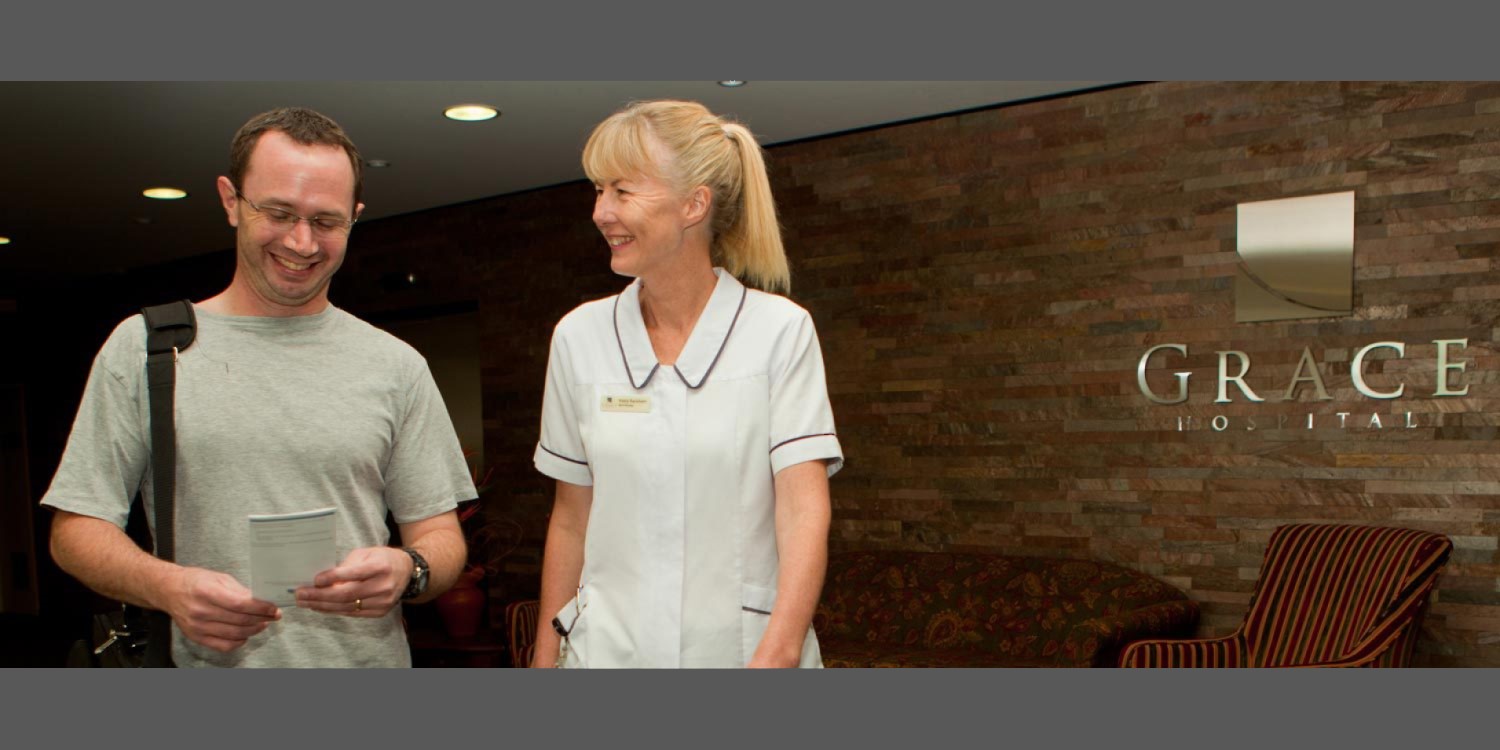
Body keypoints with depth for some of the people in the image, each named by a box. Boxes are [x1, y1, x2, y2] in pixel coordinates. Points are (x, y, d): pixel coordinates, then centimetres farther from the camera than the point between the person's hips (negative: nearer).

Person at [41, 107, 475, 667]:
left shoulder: (397, 365, 3)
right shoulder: (143, 347, 2)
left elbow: (441, 535, 3)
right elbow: (76, 529, 1)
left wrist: (406, 570, -19)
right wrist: (167, 585, -18)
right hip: (203, 663, 0)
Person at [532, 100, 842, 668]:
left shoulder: (780, 330, -9)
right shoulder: (579, 338, 0)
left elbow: (804, 508, -16)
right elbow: (571, 519, 5)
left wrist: (777, 654, -27)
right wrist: (545, 658, 5)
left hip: (744, 644, -2)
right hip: (608, 647, 3)